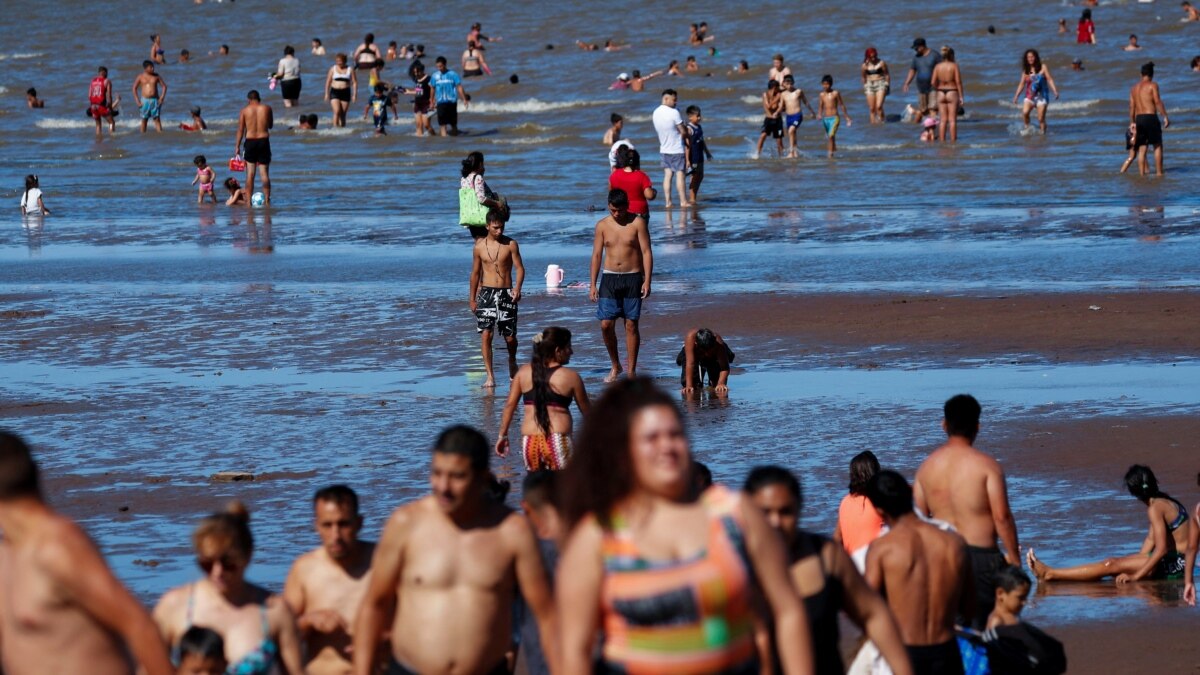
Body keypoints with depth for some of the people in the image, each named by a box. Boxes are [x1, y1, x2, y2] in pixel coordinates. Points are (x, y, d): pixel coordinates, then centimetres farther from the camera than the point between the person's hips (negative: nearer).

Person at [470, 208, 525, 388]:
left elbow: (519, 267, -3)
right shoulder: (480, 246, 4)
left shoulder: (510, 244, 0)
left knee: (510, 336, 4)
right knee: (486, 335, -10)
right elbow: (475, 273, 11)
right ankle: (490, 376, -7)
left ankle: (512, 362, 36)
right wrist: (472, 299, 12)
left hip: (506, 293, -1)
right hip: (486, 292, 1)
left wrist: (517, 287, -21)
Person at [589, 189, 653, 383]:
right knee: (606, 324, -4)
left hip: (632, 279, -2)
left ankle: (631, 371, 6)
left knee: (631, 325, 0)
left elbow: (647, 252, -5)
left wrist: (647, 281, -14)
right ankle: (615, 366, 15)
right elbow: (596, 255, 7)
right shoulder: (602, 225, 5)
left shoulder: (638, 223, -3)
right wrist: (592, 285, 2)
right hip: (609, 278, 2)